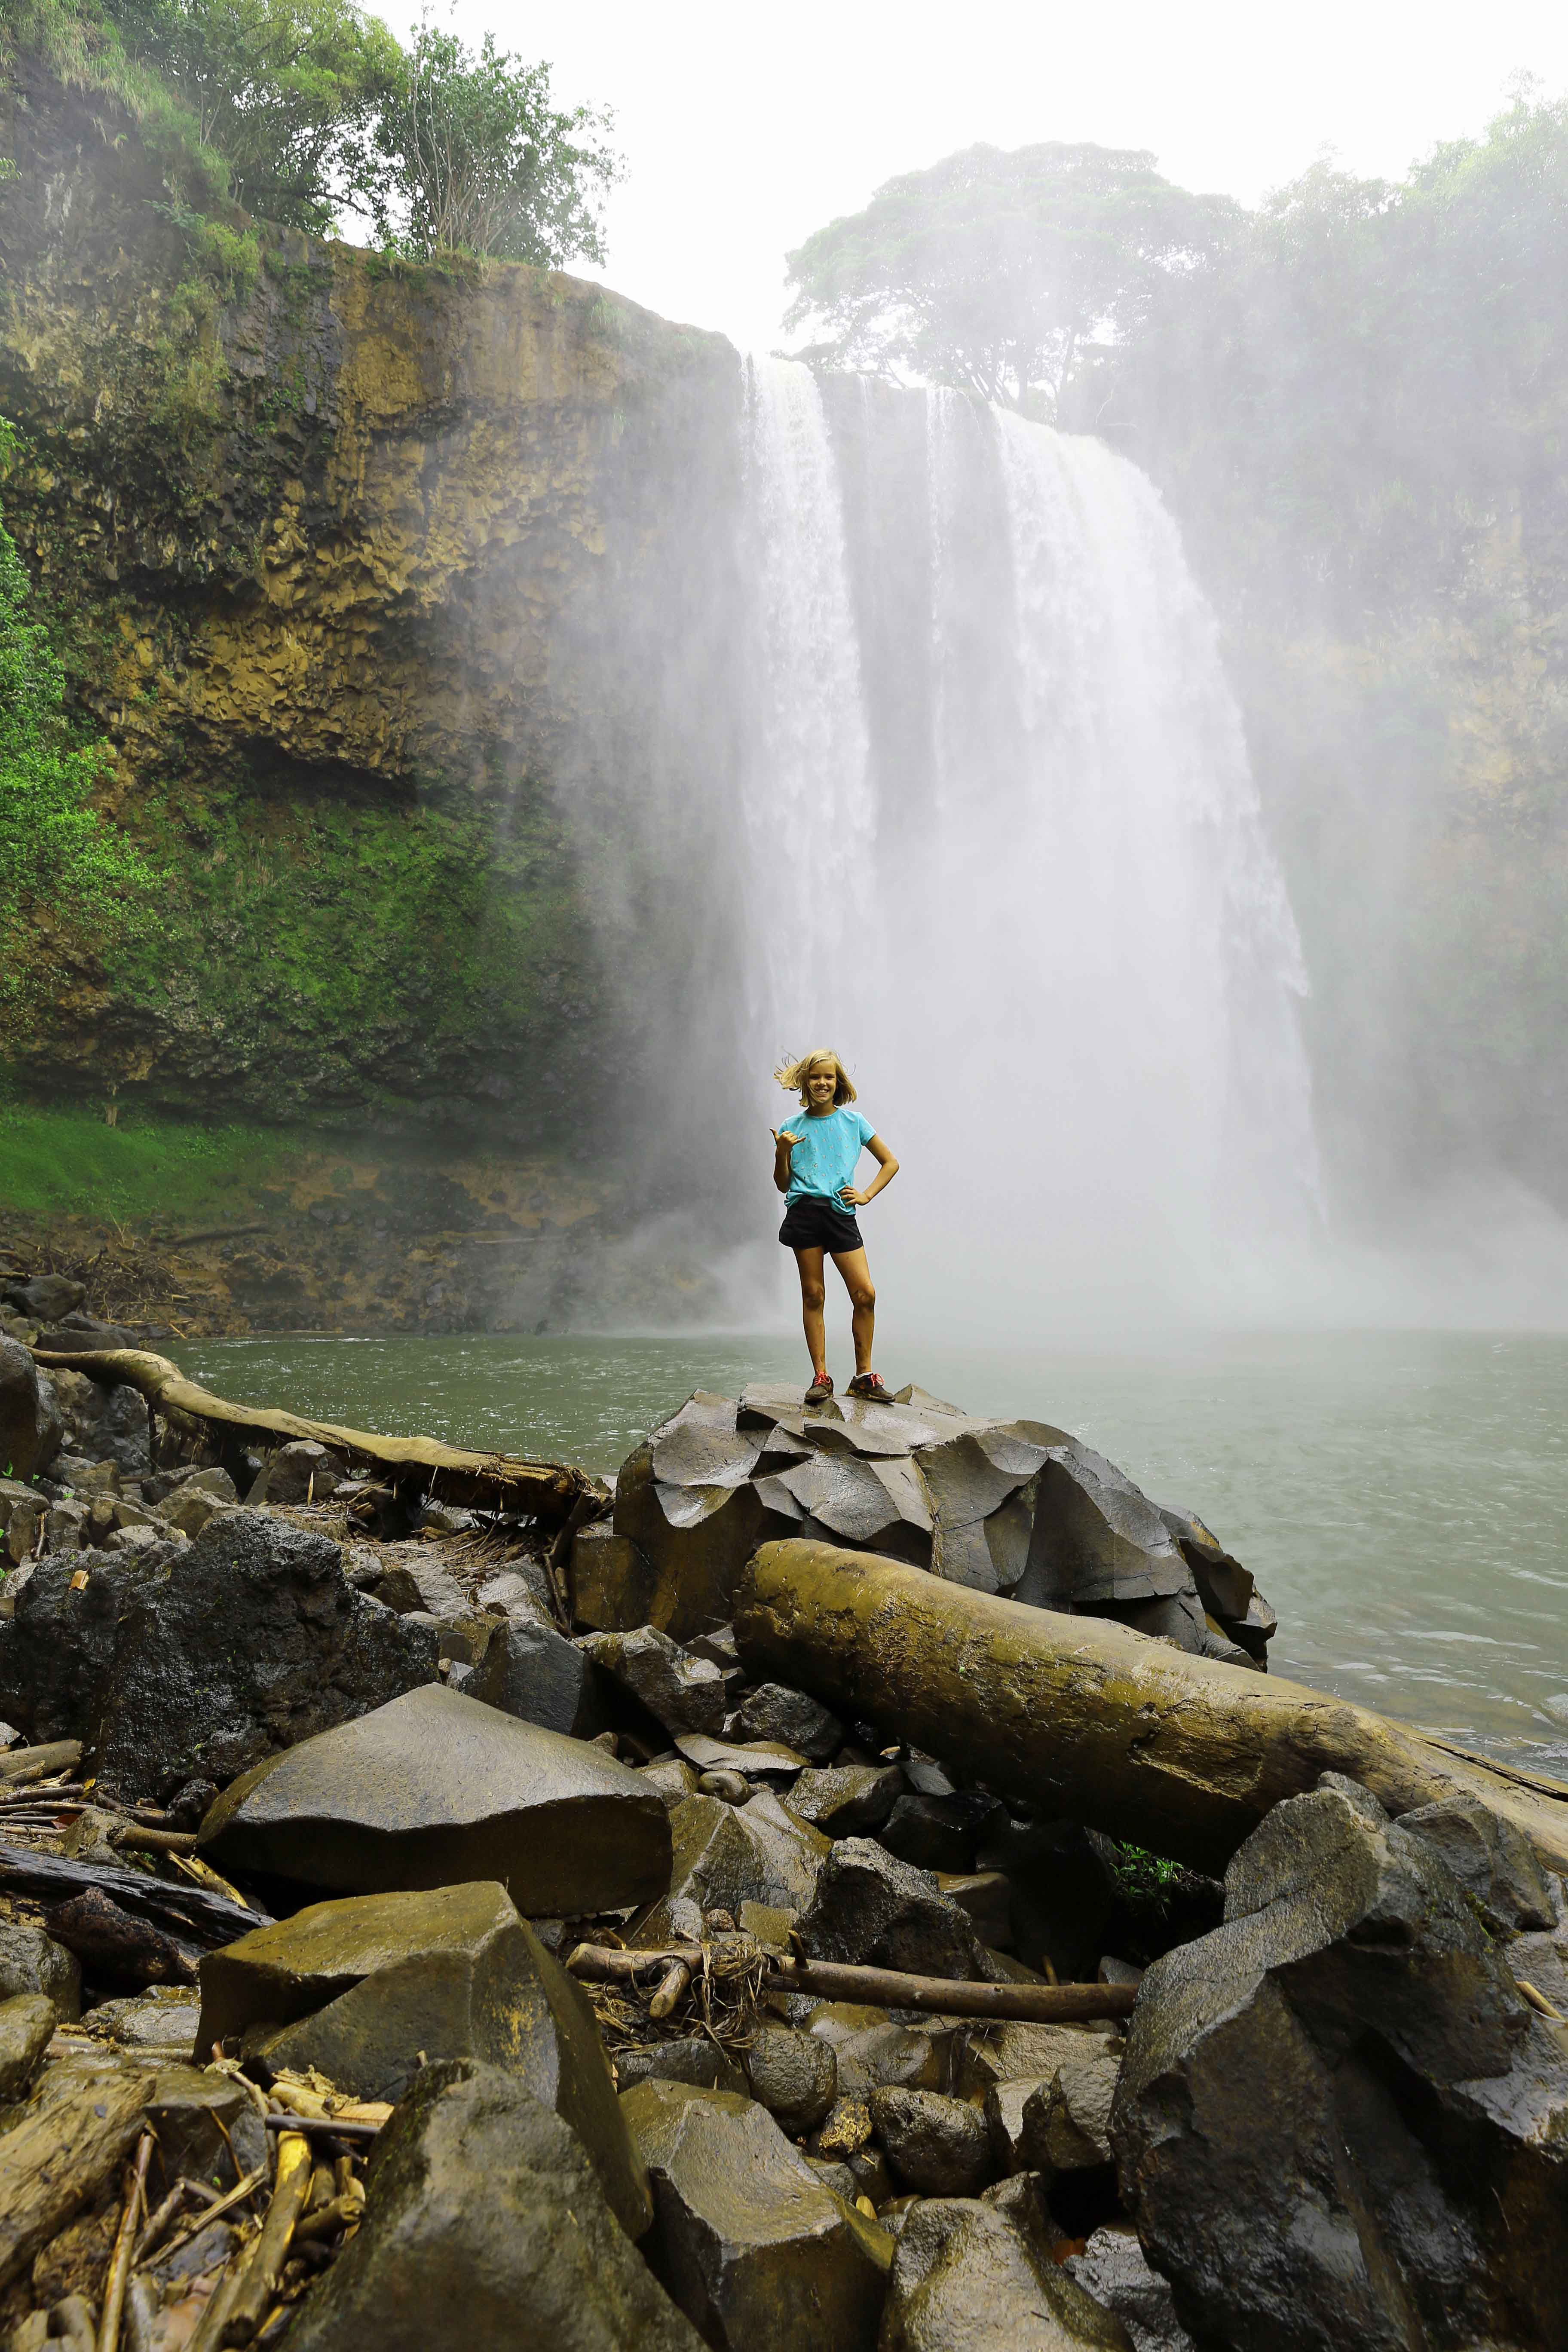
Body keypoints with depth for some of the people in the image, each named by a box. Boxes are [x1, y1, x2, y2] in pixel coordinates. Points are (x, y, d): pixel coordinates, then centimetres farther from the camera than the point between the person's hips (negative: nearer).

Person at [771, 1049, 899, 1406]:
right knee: (813, 1295, 0)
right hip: (803, 1212, 0)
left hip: (840, 1213, 0)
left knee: (864, 1293, -8)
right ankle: (821, 1377, 6)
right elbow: (783, 1185, 12)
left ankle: (864, 1376, 4)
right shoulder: (792, 1128, 8)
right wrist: (781, 1154, -5)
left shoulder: (853, 1122, 9)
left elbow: (890, 1163, 16)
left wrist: (866, 1194, 4)